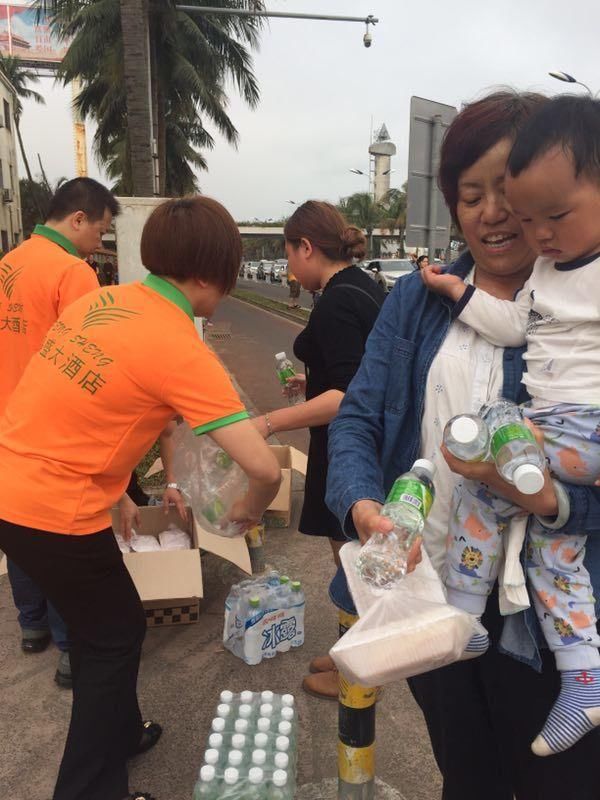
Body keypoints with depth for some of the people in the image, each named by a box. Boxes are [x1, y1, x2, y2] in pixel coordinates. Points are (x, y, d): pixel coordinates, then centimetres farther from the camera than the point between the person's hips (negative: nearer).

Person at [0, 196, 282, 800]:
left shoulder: (99, 300, 4)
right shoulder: (183, 352, -19)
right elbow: (265, 468, -22)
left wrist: (114, 489, 18)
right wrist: (250, 511, 1)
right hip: (53, 511, -8)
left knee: (98, 622, 25)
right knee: (115, 636, 14)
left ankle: (115, 733, 47)